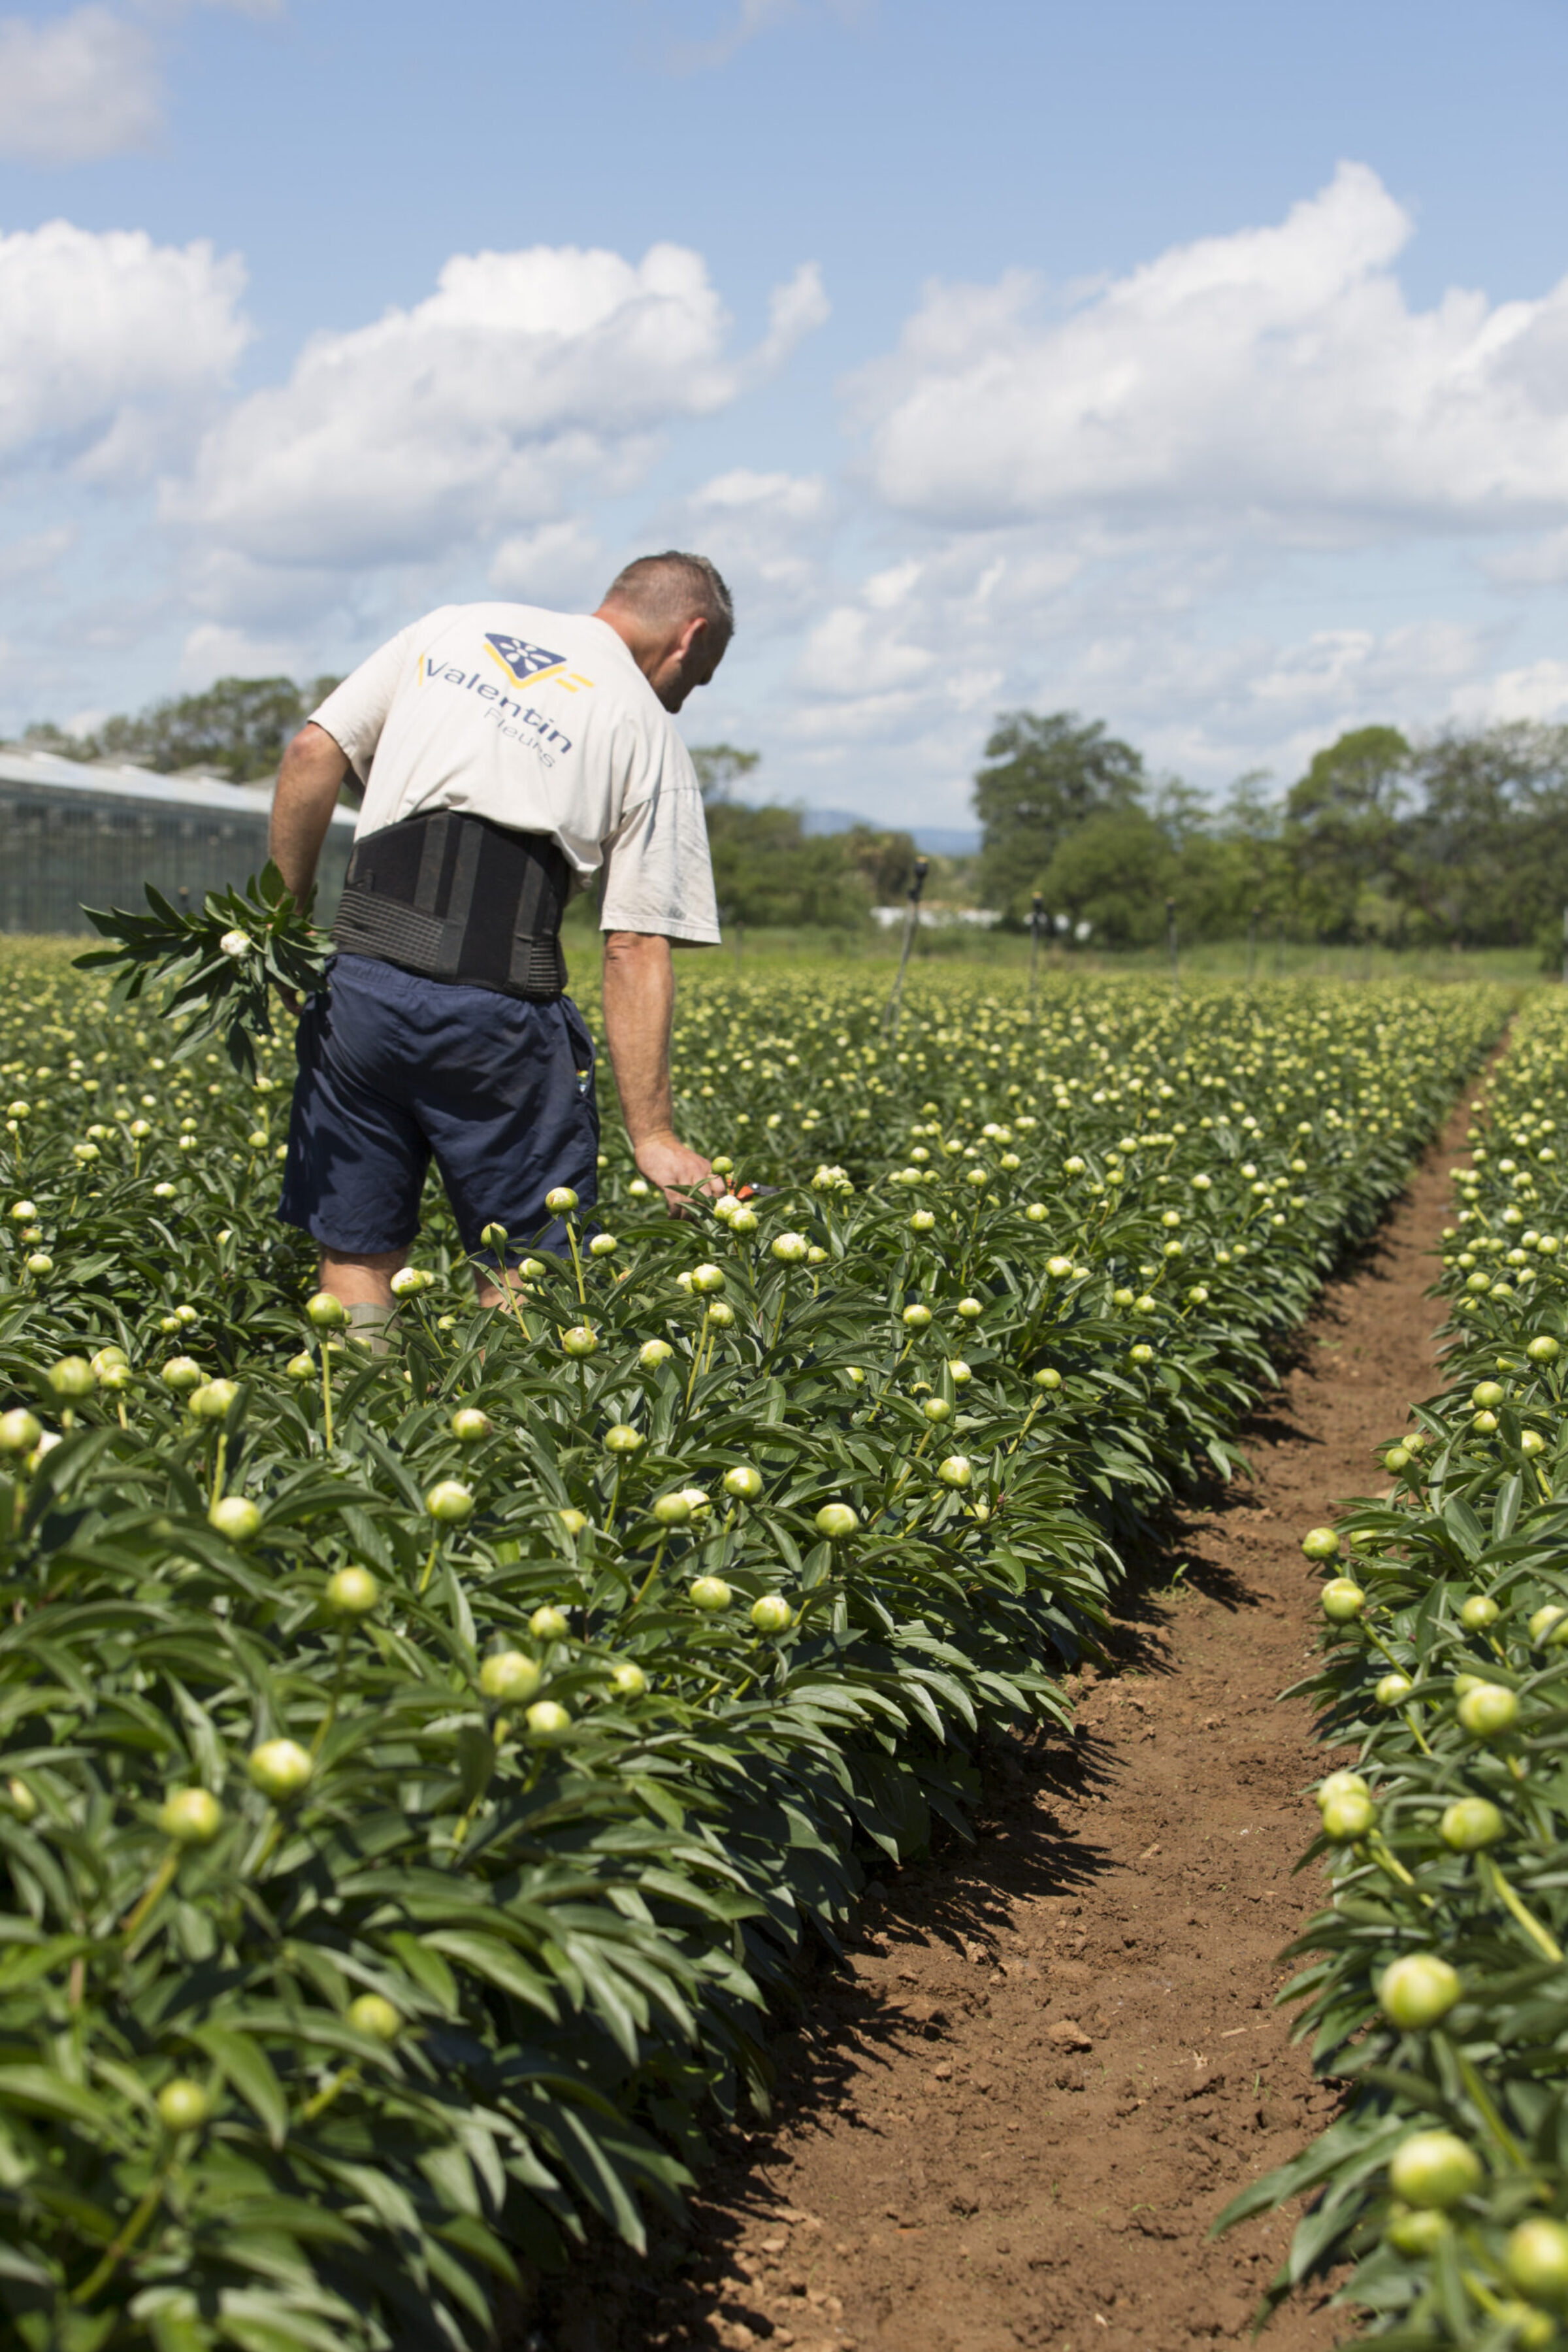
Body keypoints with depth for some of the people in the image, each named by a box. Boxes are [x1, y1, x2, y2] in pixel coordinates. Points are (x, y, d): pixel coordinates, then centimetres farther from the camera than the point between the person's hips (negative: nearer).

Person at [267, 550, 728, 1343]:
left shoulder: (450, 629, 18)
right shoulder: (649, 732, 7)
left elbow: (313, 754, 10)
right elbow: (635, 950, 0)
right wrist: (651, 1133, 0)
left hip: (359, 975, 4)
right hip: (495, 1002, -3)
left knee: (355, 1251, 12)